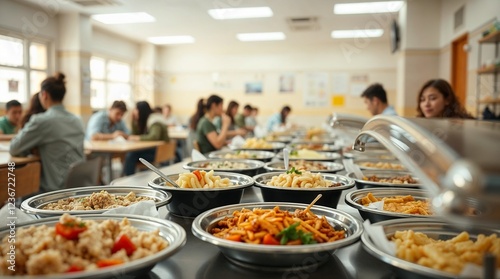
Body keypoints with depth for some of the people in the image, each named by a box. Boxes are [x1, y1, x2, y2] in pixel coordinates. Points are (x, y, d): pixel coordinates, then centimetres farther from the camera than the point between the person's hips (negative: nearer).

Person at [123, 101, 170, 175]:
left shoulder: (155, 121, -15)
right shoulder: (145, 120, 13)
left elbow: (154, 136, -30)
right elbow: (136, 134, 11)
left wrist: (138, 138, -24)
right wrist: (134, 120, 3)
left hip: (160, 152, -8)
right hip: (151, 149, 8)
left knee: (132, 155, -23)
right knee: (129, 153, -13)